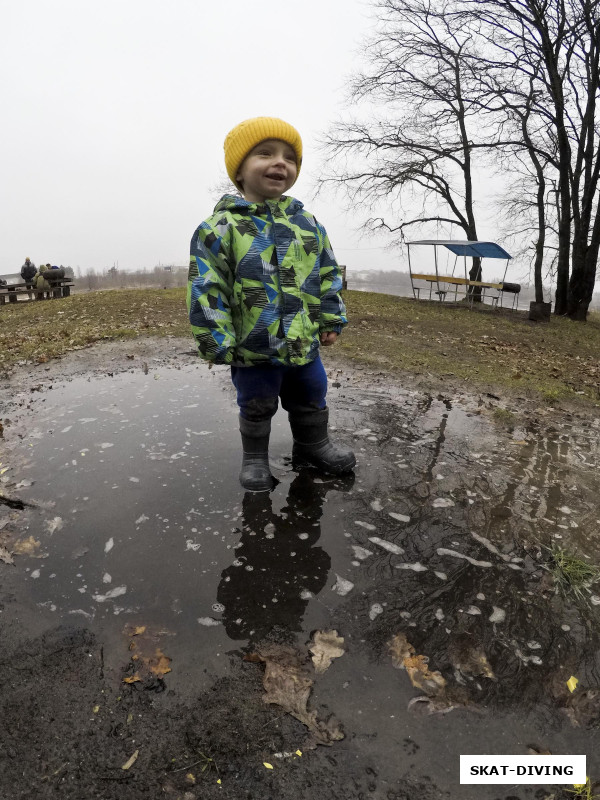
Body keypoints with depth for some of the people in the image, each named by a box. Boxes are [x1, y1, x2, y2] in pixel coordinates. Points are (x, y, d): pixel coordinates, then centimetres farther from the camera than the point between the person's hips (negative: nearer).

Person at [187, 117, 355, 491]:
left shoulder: (306, 222, 4)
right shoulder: (222, 227, -11)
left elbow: (327, 274, 11)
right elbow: (206, 290, -13)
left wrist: (332, 319, 8)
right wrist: (217, 342, -15)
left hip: (304, 341, 4)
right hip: (253, 348, -4)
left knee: (312, 400, 20)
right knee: (257, 407, 13)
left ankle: (314, 444, 43)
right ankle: (255, 457, 35)